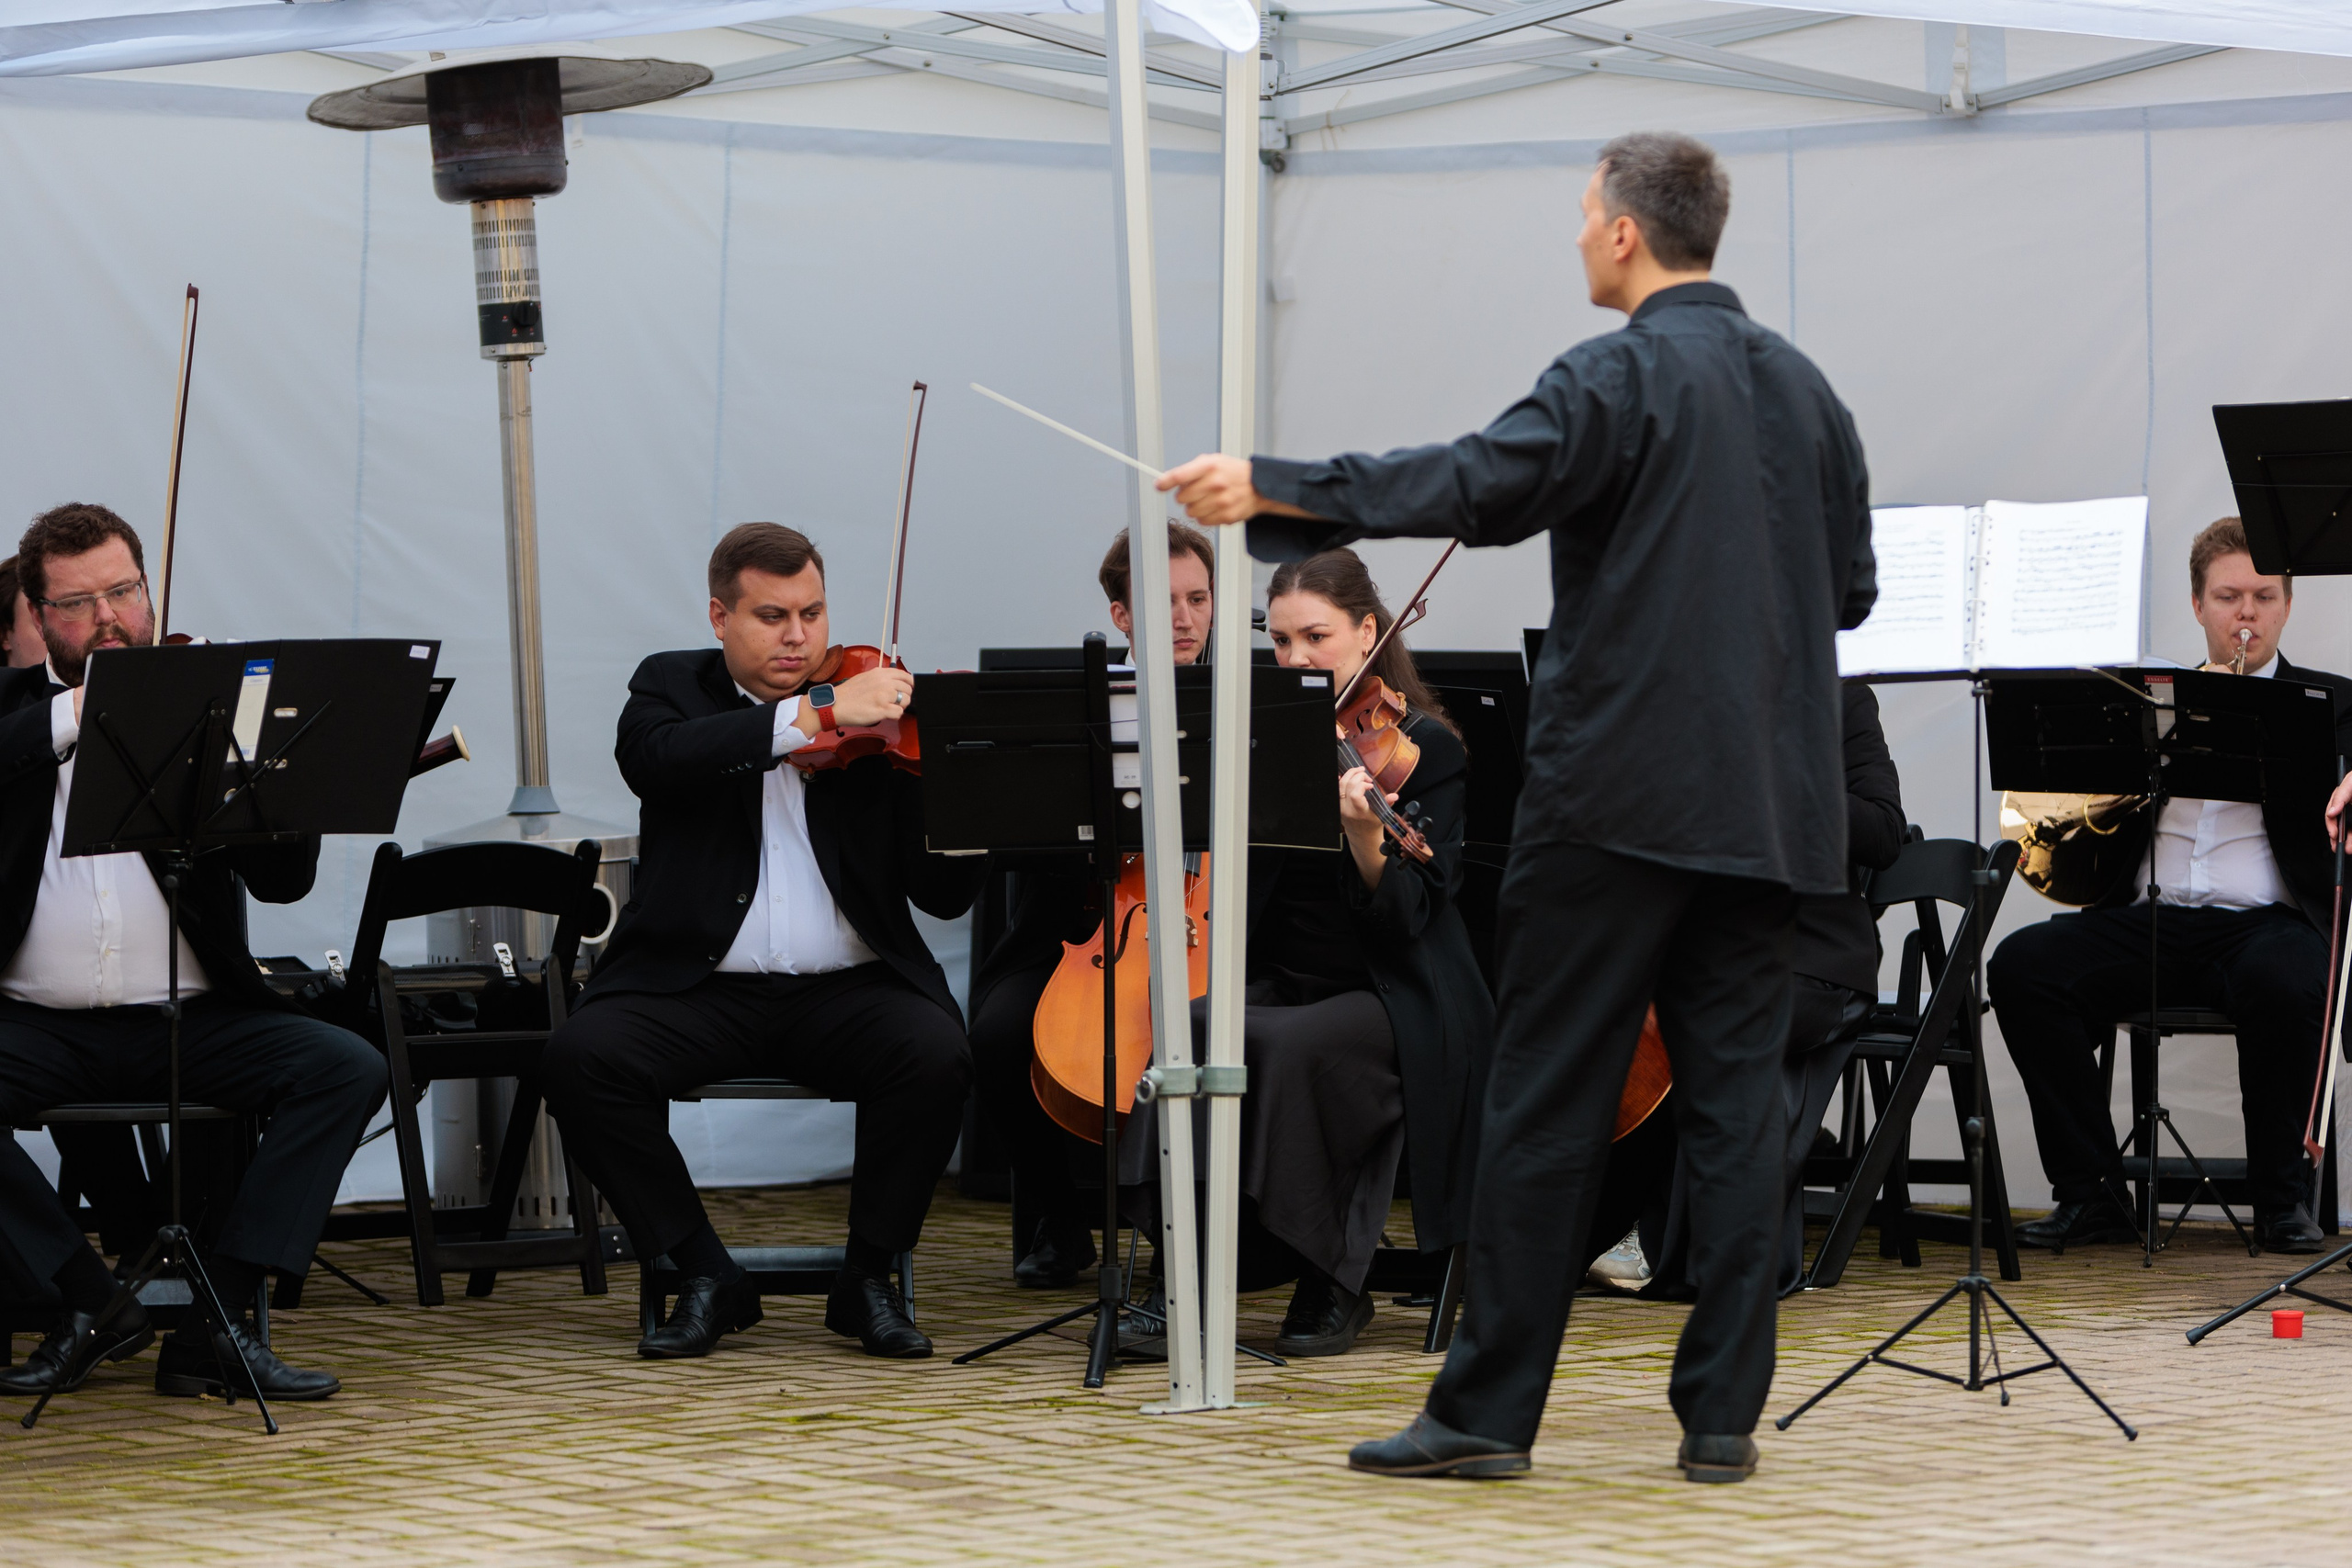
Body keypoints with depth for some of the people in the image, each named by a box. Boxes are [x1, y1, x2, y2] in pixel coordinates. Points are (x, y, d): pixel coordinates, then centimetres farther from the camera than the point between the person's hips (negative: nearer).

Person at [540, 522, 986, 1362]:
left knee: (934, 1055, -29)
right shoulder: (673, 685, 9)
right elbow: (651, 755, -19)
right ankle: (707, 1276, -9)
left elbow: (944, 894, 2)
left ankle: (868, 1276, -6)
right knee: (582, 1055, -26)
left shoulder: (876, 713, 8)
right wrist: (815, 714, -24)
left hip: (846, 986, 0)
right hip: (698, 987, 0)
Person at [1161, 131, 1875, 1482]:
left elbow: (1473, 486, -22)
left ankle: (1490, 1408, 2)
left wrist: (1268, 488, -24)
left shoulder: (1618, 379, -9)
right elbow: (1851, 587, 17)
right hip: (1766, 806, 6)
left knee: (1549, 1104, -1)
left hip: (1620, 795, -6)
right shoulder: (1803, 387, 12)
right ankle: (1725, 1412, 6)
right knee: (1737, 1102, 6)